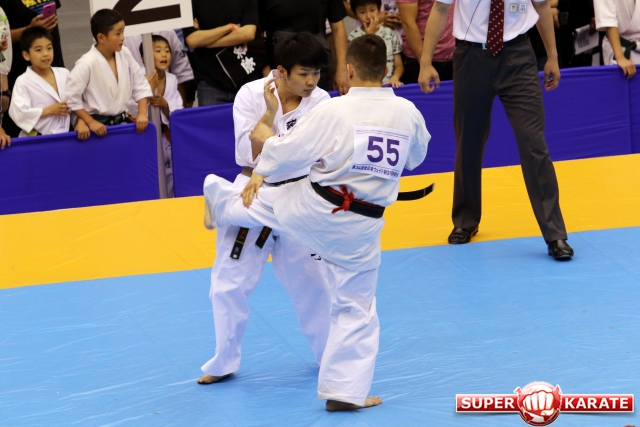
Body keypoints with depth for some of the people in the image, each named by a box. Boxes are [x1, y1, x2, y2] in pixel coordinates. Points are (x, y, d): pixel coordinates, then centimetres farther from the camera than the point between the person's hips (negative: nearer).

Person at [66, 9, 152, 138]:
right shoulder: (87, 64, -18)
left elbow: (140, 85, 7)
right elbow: (71, 98, -14)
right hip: (100, 126, -5)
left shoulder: (125, 55, -2)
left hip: (122, 122, 5)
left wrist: (142, 114, -3)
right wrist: (90, 122, -12)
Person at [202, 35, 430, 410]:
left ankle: (220, 201, 60)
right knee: (357, 308, 14)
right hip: (361, 228, 2)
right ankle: (346, 390, 15)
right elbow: (415, 157, 16)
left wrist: (265, 136, 11)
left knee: (263, 200, 30)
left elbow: (288, 154, -9)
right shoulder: (408, 113, -6)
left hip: (315, 210, -2)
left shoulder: (333, 111, -17)